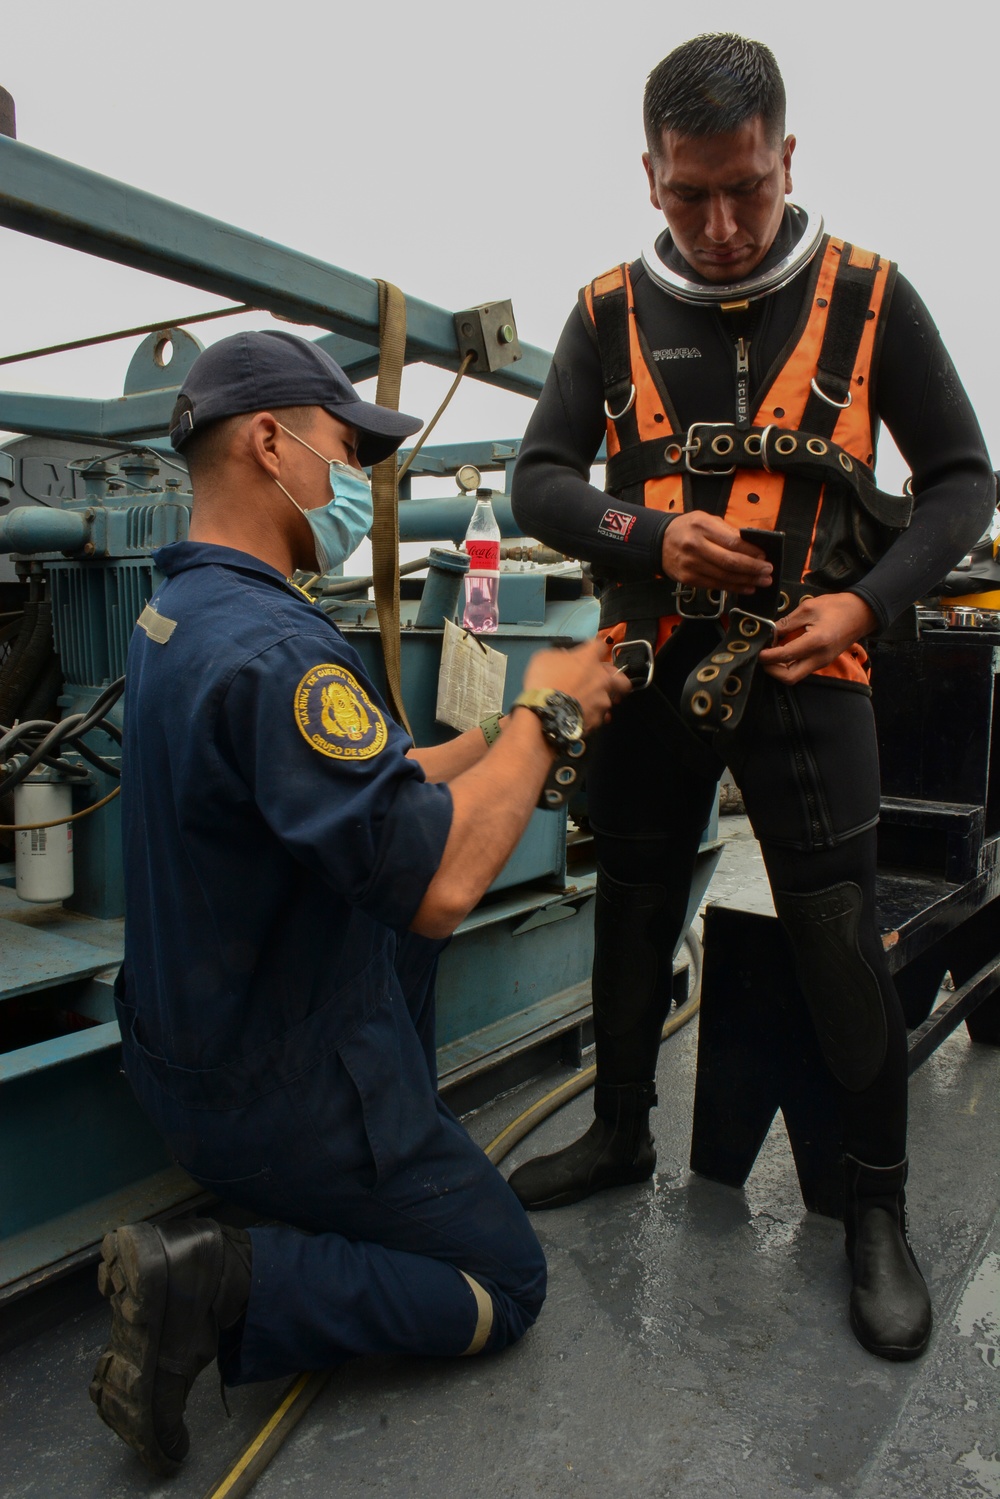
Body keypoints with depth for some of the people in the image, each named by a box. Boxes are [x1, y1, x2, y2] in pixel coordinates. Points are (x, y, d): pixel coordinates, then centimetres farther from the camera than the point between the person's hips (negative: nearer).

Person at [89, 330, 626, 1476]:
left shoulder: (177, 612, 4)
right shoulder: (272, 646, -29)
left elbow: (369, 787, 8)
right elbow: (441, 884, -35)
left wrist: (524, 724, 1)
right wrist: (545, 718, -20)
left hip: (192, 1037, 9)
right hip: (272, 1098, -9)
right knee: (505, 1286, 10)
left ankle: (396, 1153, 25)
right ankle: (224, 1286, -4)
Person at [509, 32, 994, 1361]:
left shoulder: (867, 297, -1)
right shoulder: (610, 312, 3)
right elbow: (540, 478, 4)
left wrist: (866, 603, -12)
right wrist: (651, 536, -16)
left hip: (801, 667, -2)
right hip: (650, 663, 3)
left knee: (840, 935, -6)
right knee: (633, 908, 13)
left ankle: (877, 1206, 16)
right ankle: (622, 1131, 35)